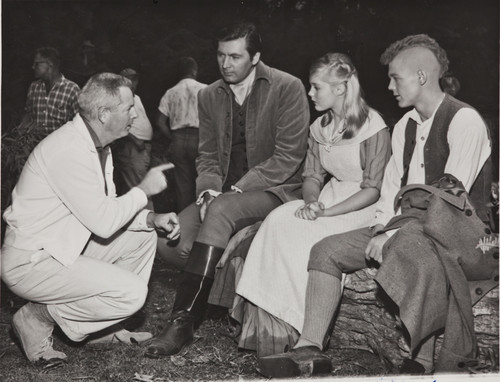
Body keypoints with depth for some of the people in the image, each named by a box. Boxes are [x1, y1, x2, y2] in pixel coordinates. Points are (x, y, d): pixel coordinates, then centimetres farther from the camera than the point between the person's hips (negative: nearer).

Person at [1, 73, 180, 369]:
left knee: (143, 236, 9)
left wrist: (152, 219, -4)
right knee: (132, 292, -20)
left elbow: (108, 209, 11)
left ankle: (105, 327, 15)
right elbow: (104, 222, -26)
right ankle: (39, 319, -3)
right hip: (30, 262, -10)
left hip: (65, 245, 10)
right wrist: (144, 189, -13)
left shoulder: (98, 145, 7)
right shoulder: (69, 151, -25)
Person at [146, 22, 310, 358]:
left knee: (221, 211, -35)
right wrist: (209, 191, -10)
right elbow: (207, 157, 12)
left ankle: (183, 321, -30)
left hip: (274, 190, -5)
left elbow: (288, 156, -13)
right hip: (225, 195, 6)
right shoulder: (210, 96, 9)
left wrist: (237, 190, -19)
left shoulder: (287, 88, -8)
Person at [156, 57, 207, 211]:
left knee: (182, 184, 7)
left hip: (178, 140, 3)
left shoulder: (170, 93, 10)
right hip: (199, 137, -3)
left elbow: (160, 122, 4)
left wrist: (173, 139, 13)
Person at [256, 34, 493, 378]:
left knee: (408, 255, -40)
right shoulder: (404, 126, 16)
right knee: (327, 250, -7)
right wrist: (383, 228, -4)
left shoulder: (464, 121, -10)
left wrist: (395, 235, -21)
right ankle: (310, 350, -12)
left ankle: (419, 362, -27)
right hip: (404, 228, 8)